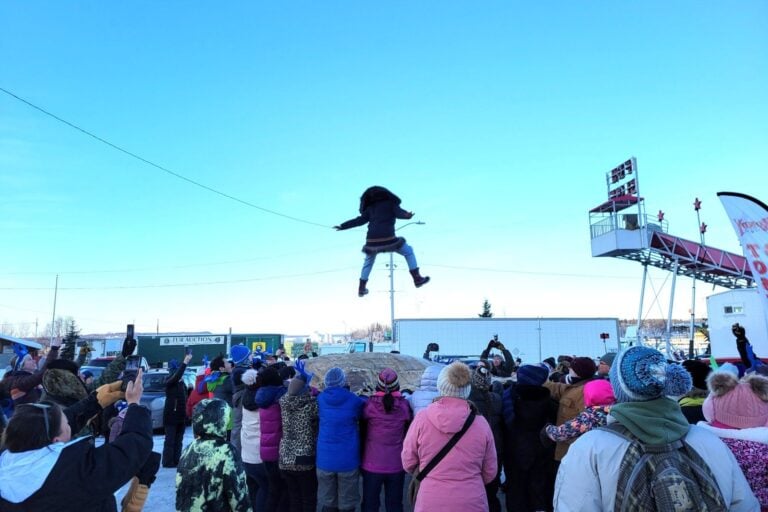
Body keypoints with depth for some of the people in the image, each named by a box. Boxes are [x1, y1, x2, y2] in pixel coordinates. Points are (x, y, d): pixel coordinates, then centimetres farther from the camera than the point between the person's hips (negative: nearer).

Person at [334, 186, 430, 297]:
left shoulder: (371, 208, 21)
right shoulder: (391, 203, 14)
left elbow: (359, 220, 18)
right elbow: (399, 213, -7)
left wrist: (343, 226, 26)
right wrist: (407, 215, -27)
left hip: (371, 241, 3)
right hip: (388, 239, -3)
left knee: (368, 261, 30)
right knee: (408, 251, 19)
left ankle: (361, 288, 31)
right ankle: (417, 278, 15)